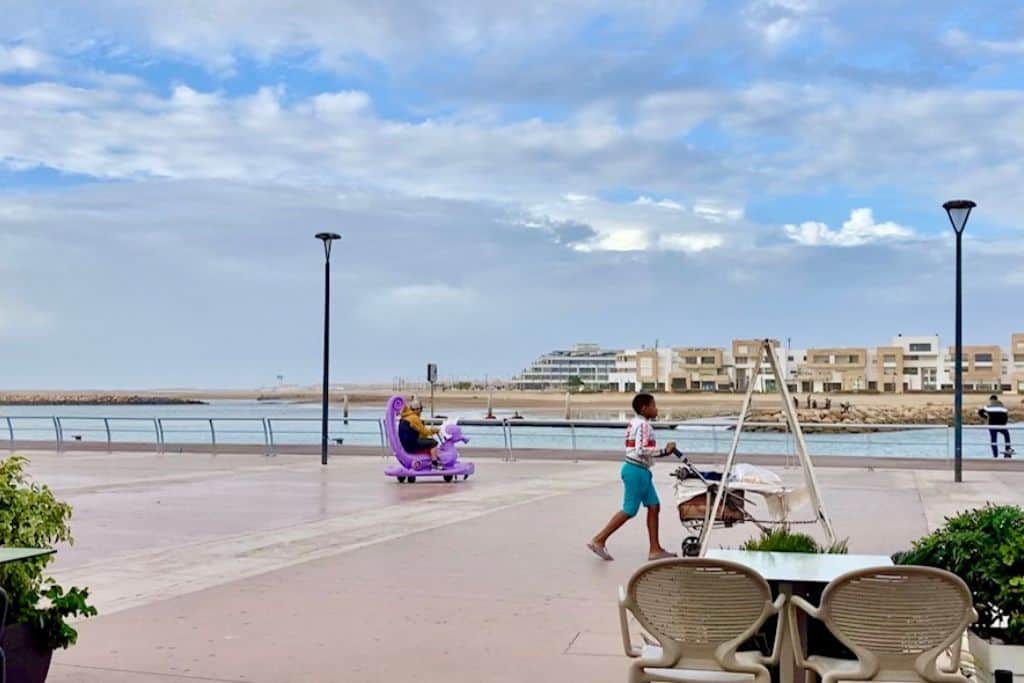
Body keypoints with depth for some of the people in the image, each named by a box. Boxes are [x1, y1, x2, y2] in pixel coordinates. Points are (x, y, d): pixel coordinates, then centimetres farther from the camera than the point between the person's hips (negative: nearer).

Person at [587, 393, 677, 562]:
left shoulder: (636, 423, 16)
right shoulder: (643, 425, -16)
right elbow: (641, 450, -25)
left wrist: (664, 450, 12)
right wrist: (664, 451, -18)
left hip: (640, 470, 10)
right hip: (636, 470, -10)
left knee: (654, 506, 7)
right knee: (629, 511, -4)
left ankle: (655, 549, 9)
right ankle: (598, 540, 4)